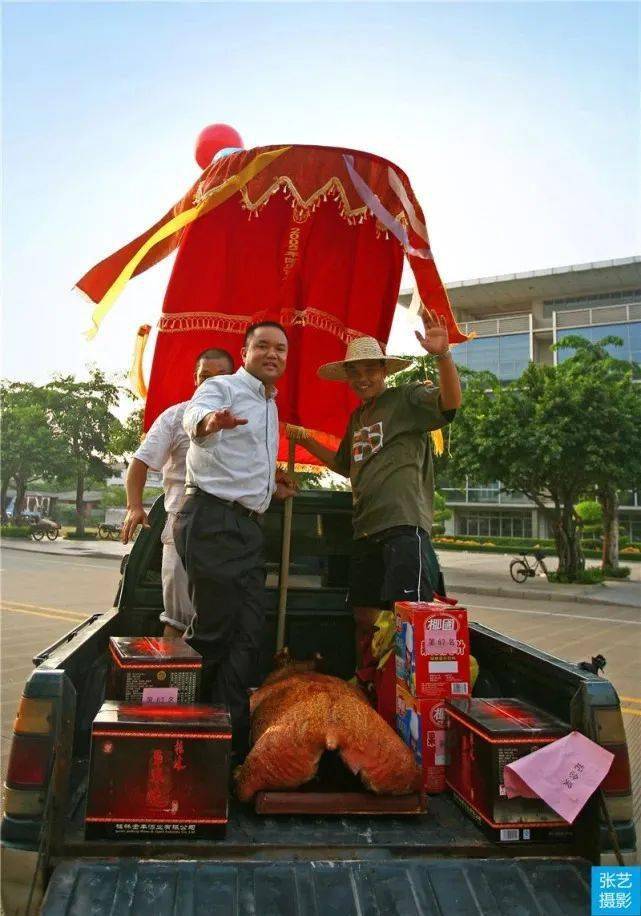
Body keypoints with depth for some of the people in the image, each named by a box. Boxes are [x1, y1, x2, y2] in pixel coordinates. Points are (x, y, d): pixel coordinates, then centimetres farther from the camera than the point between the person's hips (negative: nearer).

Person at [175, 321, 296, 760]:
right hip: (212, 519, -8)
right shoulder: (221, 387, -4)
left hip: (249, 526, 9)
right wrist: (210, 421, -52)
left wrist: (272, 484, 19)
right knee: (214, 630, -6)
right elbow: (196, 416, -29)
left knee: (248, 636, 6)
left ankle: (232, 739, 15)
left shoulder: (271, 406, 22)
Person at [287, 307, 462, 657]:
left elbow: (450, 403, -19)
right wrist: (306, 441, 26)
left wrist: (443, 355, -34)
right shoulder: (357, 417, 23)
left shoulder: (406, 398, -1)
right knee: (364, 615, 12)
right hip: (366, 529, 8)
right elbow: (344, 465, 33)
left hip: (404, 523, -8)